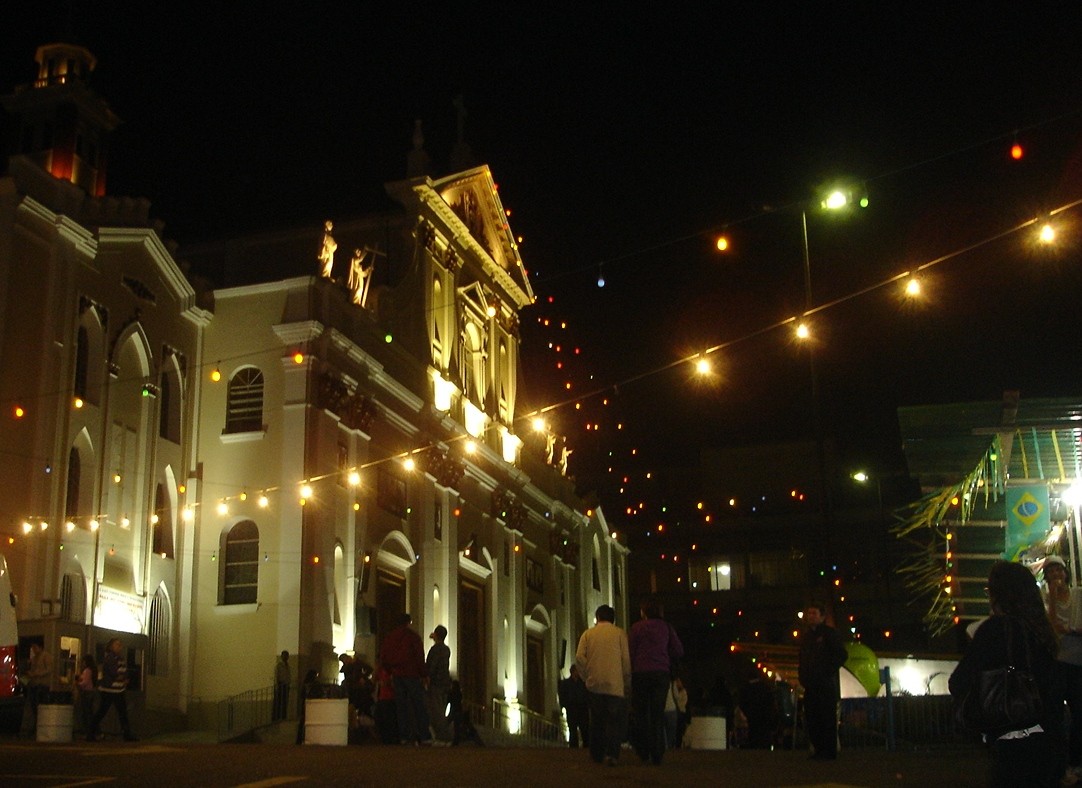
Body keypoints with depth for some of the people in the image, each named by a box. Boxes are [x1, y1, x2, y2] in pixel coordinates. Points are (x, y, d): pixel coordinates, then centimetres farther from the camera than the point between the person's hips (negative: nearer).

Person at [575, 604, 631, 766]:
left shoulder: (588, 634, 10)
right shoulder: (620, 633, 4)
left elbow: (579, 657, -2)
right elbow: (626, 660, -2)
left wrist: (587, 676, 8)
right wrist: (627, 684, 5)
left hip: (594, 684, 3)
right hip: (615, 684, -3)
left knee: (596, 721, 14)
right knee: (616, 721, -2)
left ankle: (597, 755, 17)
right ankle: (611, 753, -18)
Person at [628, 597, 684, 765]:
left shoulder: (637, 627, -1)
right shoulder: (666, 627, 8)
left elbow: (630, 651, -2)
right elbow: (679, 651, 6)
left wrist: (630, 671, 7)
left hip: (641, 673, -2)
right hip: (662, 674, 2)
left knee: (640, 713, 9)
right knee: (658, 714, 5)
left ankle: (643, 752, 4)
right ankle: (657, 755, -1)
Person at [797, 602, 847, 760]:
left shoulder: (829, 633, -1)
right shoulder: (806, 636, 19)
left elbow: (841, 655, -6)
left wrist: (829, 671, -11)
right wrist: (802, 675, 11)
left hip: (826, 684, -7)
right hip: (811, 685, 7)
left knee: (827, 718, -8)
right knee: (811, 719, 6)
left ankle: (829, 752, -5)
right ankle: (818, 750, 14)